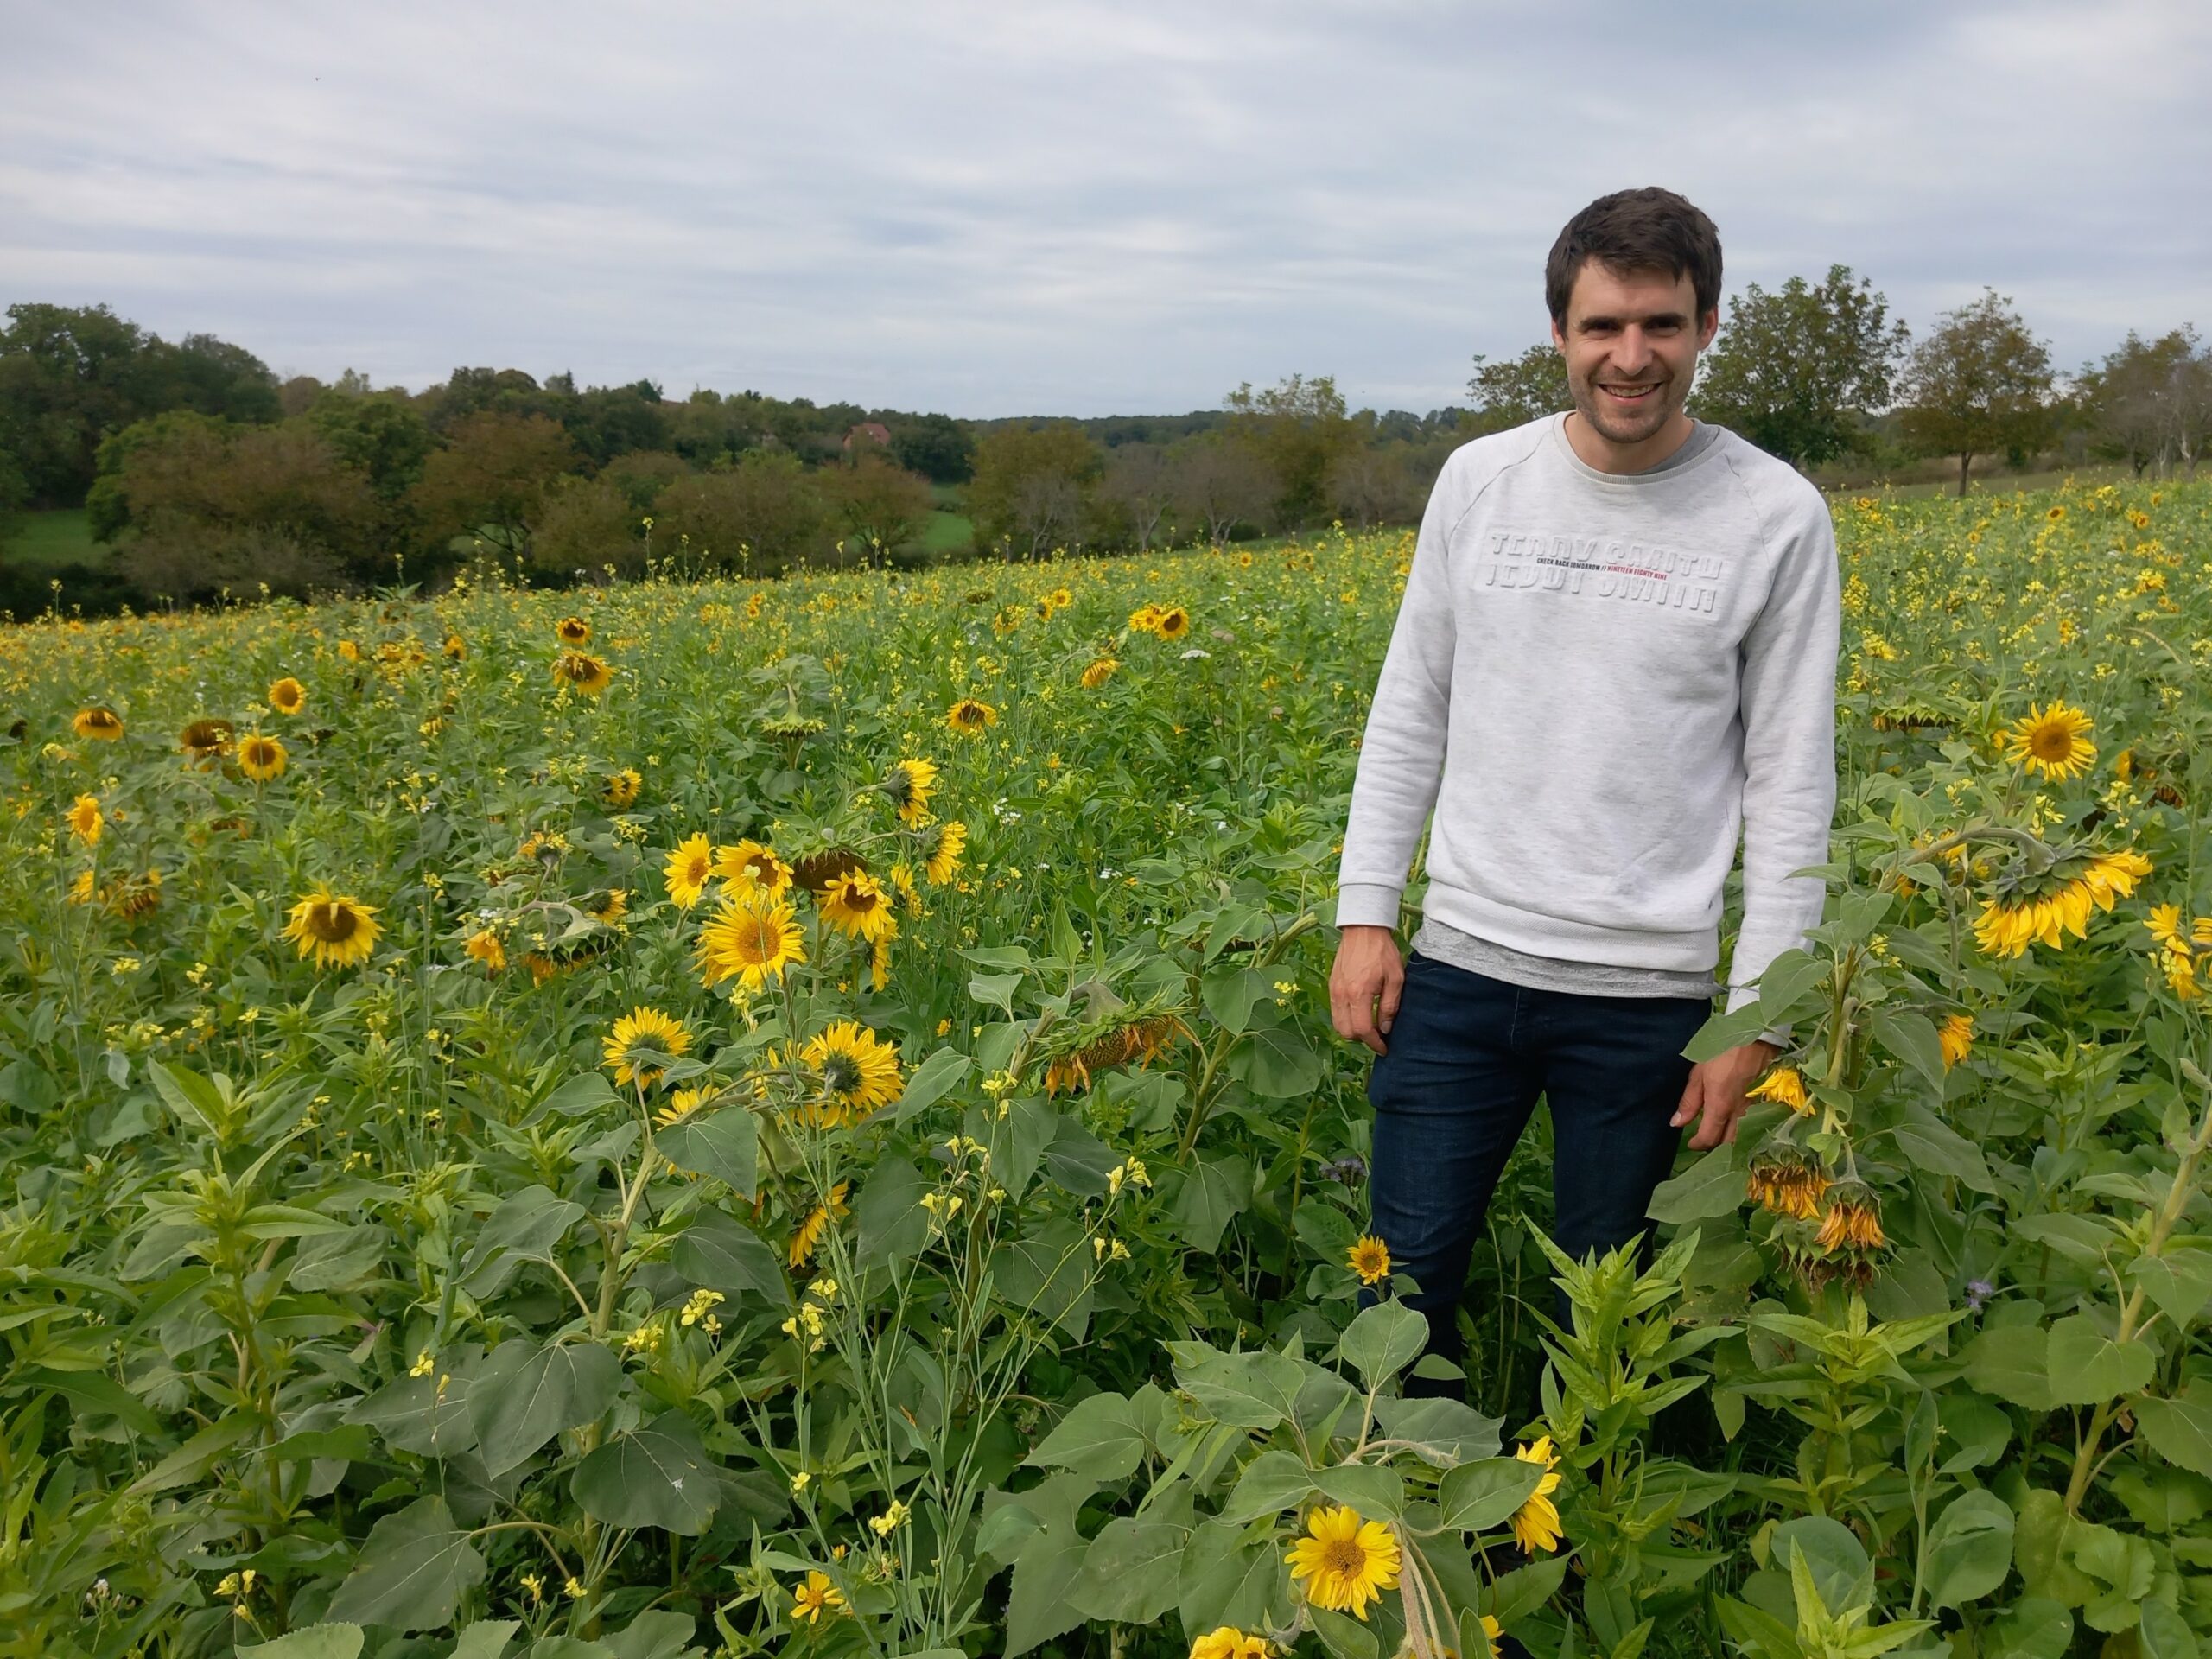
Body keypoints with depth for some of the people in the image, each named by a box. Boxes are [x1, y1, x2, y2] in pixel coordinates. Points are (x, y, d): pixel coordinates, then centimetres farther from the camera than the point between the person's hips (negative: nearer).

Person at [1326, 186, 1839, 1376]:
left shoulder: (1777, 518, -4)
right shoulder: (1478, 481, 2)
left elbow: (1791, 784, -2)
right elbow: (1408, 714, 7)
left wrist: (1759, 1017, -5)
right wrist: (1364, 914, 3)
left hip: (1648, 996, -1)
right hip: (1461, 966, 2)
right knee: (1403, 1279, 8)